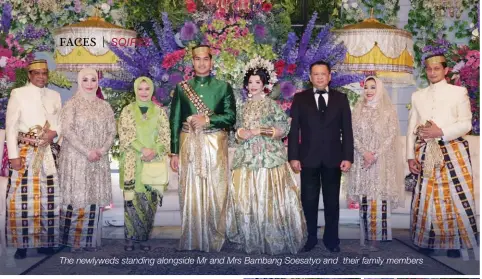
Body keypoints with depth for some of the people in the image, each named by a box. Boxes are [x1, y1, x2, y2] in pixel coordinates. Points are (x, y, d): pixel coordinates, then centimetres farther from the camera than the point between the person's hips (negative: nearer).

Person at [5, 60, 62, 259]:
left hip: (46, 152, 4)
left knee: (48, 197, 6)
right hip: (24, 152, -4)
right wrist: (13, 155, -11)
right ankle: (21, 243, 6)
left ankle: (45, 240, 18)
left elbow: (61, 121, 18)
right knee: (22, 198, -5)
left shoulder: (54, 96, 12)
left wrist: (55, 131, -5)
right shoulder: (18, 94, -1)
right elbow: (10, 126, -4)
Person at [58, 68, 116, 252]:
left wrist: (102, 150, -9)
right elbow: (67, 130, -10)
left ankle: (90, 240, 11)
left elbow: (112, 131, 8)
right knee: (76, 197, -3)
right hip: (76, 158, -4)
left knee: (95, 198, 3)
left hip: (99, 160, 4)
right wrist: (86, 151, -16)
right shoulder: (72, 104, 0)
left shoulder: (104, 106, 12)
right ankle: (72, 239, 6)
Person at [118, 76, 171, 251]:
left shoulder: (159, 111, 9)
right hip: (132, 162, -1)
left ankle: (144, 237, 10)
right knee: (132, 199, -4)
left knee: (150, 199, -1)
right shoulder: (127, 111, 6)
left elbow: (166, 136, 4)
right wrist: (143, 149, -14)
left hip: (154, 162, 1)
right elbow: (125, 135, -3)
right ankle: (130, 237, 6)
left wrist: (154, 151, -12)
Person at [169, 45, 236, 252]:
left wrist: (207, 120, -12)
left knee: (215, 192, -1)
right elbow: (175, 120, 8)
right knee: (190, 192, 1)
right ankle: (191, 240, 11)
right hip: (189, 144, 1)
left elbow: (231, 117, 1)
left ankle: (215, 240, 9)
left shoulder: (223, 87, 8)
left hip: (215, 144, -1)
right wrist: (174, 152, 4)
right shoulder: (182, 88, 10)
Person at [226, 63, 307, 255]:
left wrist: (263, 131, -16)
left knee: (269, 195, -8)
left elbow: (284, 129, -4)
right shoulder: (245, 107, 15)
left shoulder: (272, 105, 0)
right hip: (248, 157, 5)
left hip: (269, 156, -5)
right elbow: (239, 130, 17)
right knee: (246, 196, 2)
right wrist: (248, 133, -5)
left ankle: (274, 238, 3)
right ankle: (252, 239, 13)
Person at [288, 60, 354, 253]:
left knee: (332, 200, 9)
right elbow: (294, 129, 0)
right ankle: (311, 237, 20)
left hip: (333, 158, 1)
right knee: (309, 200, 6)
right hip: (308, 158, 0)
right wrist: (293, 156, -7)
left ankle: (331, 238, 21)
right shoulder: (300, 98, 4)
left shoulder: (340, 99, 7)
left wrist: (348, 157, -4)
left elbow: (347, 130, 4)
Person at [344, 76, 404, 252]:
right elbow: (353, 135, 4)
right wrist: (365, 153, -12)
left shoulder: (388, 111, 3)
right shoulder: (358, 110, 10)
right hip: (362, 160, 2)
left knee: (380, 198, -7)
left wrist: (375, 155, -13)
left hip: (382, 161, -2)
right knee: (365, 199, 0)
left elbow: (391, 136, -3)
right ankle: (367, 237, 4)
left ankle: (378, 236, -1)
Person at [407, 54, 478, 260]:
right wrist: (410, 156, 2)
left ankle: (454, 245, 9)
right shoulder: (417, 95, 13)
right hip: (426, 154, 3)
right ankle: (425, 243, 16)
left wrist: (441, 132, -16)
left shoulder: (459, 92, 4)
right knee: (425, 198, 5)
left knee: (454, 198, -2)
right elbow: (411, 128, 10)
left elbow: (466, 124, -2)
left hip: (452, 152, -3)